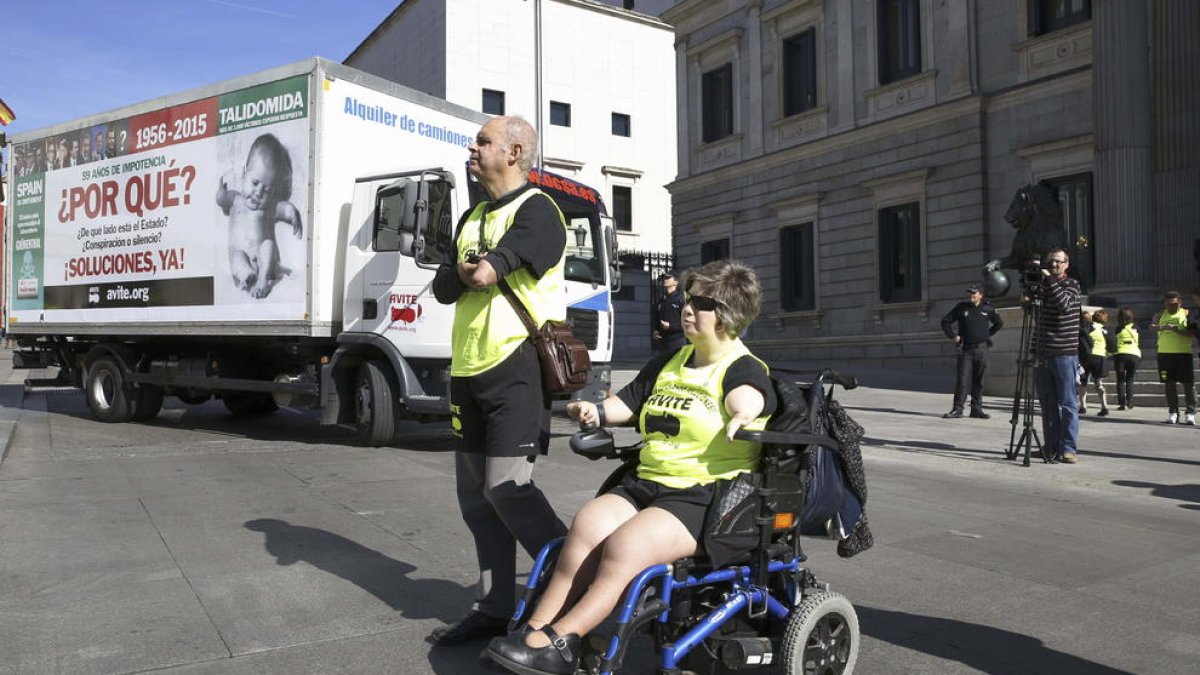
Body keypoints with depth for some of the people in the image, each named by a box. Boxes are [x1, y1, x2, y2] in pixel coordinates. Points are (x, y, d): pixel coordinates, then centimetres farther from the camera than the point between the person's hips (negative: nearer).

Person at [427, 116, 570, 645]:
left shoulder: (536, 210, -6)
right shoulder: (472, 218, 21)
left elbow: (486, 270, -20)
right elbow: (444, 287, 14)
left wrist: (479, 269, 2)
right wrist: (462, 275, -6)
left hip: (516, 366, -9)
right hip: (468, 370, 9)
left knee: (507, 489, -12)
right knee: (475, 494, 9)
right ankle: (493, 607, 20)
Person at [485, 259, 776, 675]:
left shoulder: (743, 369, -1)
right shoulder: (669, 361, 20)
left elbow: (748, 397, -24)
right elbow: (631, 401, 27)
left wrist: (744, 415, -46)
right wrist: (598, 412, 8)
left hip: (706, 494, -6)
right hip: (645, 483, 6)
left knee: (625, 545, -27)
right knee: (586, 527, -21)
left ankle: (559, 641, -19)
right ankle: (535, 631, -19)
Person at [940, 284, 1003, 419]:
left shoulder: (987, 309, 4)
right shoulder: (961, 307, 2)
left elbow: (999, 323, 21)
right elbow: (945, 321, 9)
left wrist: (987, 335, 12)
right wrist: (953, 335, 0)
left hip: (981, 348, 1)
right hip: (966, 348, -1)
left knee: (978, 381, 7)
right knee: (962, 379, -7)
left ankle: (976, 409, 15)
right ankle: (958, 409, -5)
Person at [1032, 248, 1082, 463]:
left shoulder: (1071, 284, 0)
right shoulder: (1042, 285, 15)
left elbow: (1064, 304, -18)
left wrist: (1049, 280, -19)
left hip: (1064, 354, -5)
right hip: (1042, 353, 5)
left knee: (1068, 404, -3)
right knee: (1048, 404, 8)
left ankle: (1069, 449, 0)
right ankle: (1051, 447, 14)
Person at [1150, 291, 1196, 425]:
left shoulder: (1187, 314, 4)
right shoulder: (1160, 315, 10)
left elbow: (1192, 332, -7)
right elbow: (1152, 327, -7)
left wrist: (1177, 330, -23)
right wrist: (1162, 328, -28)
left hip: (1183, 353, -2)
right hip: (1165, 353, 2)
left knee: (1188, 383, -2)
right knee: (1169, 383, 4)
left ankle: (1190, 413, 2)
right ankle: (1173, 412, 9)